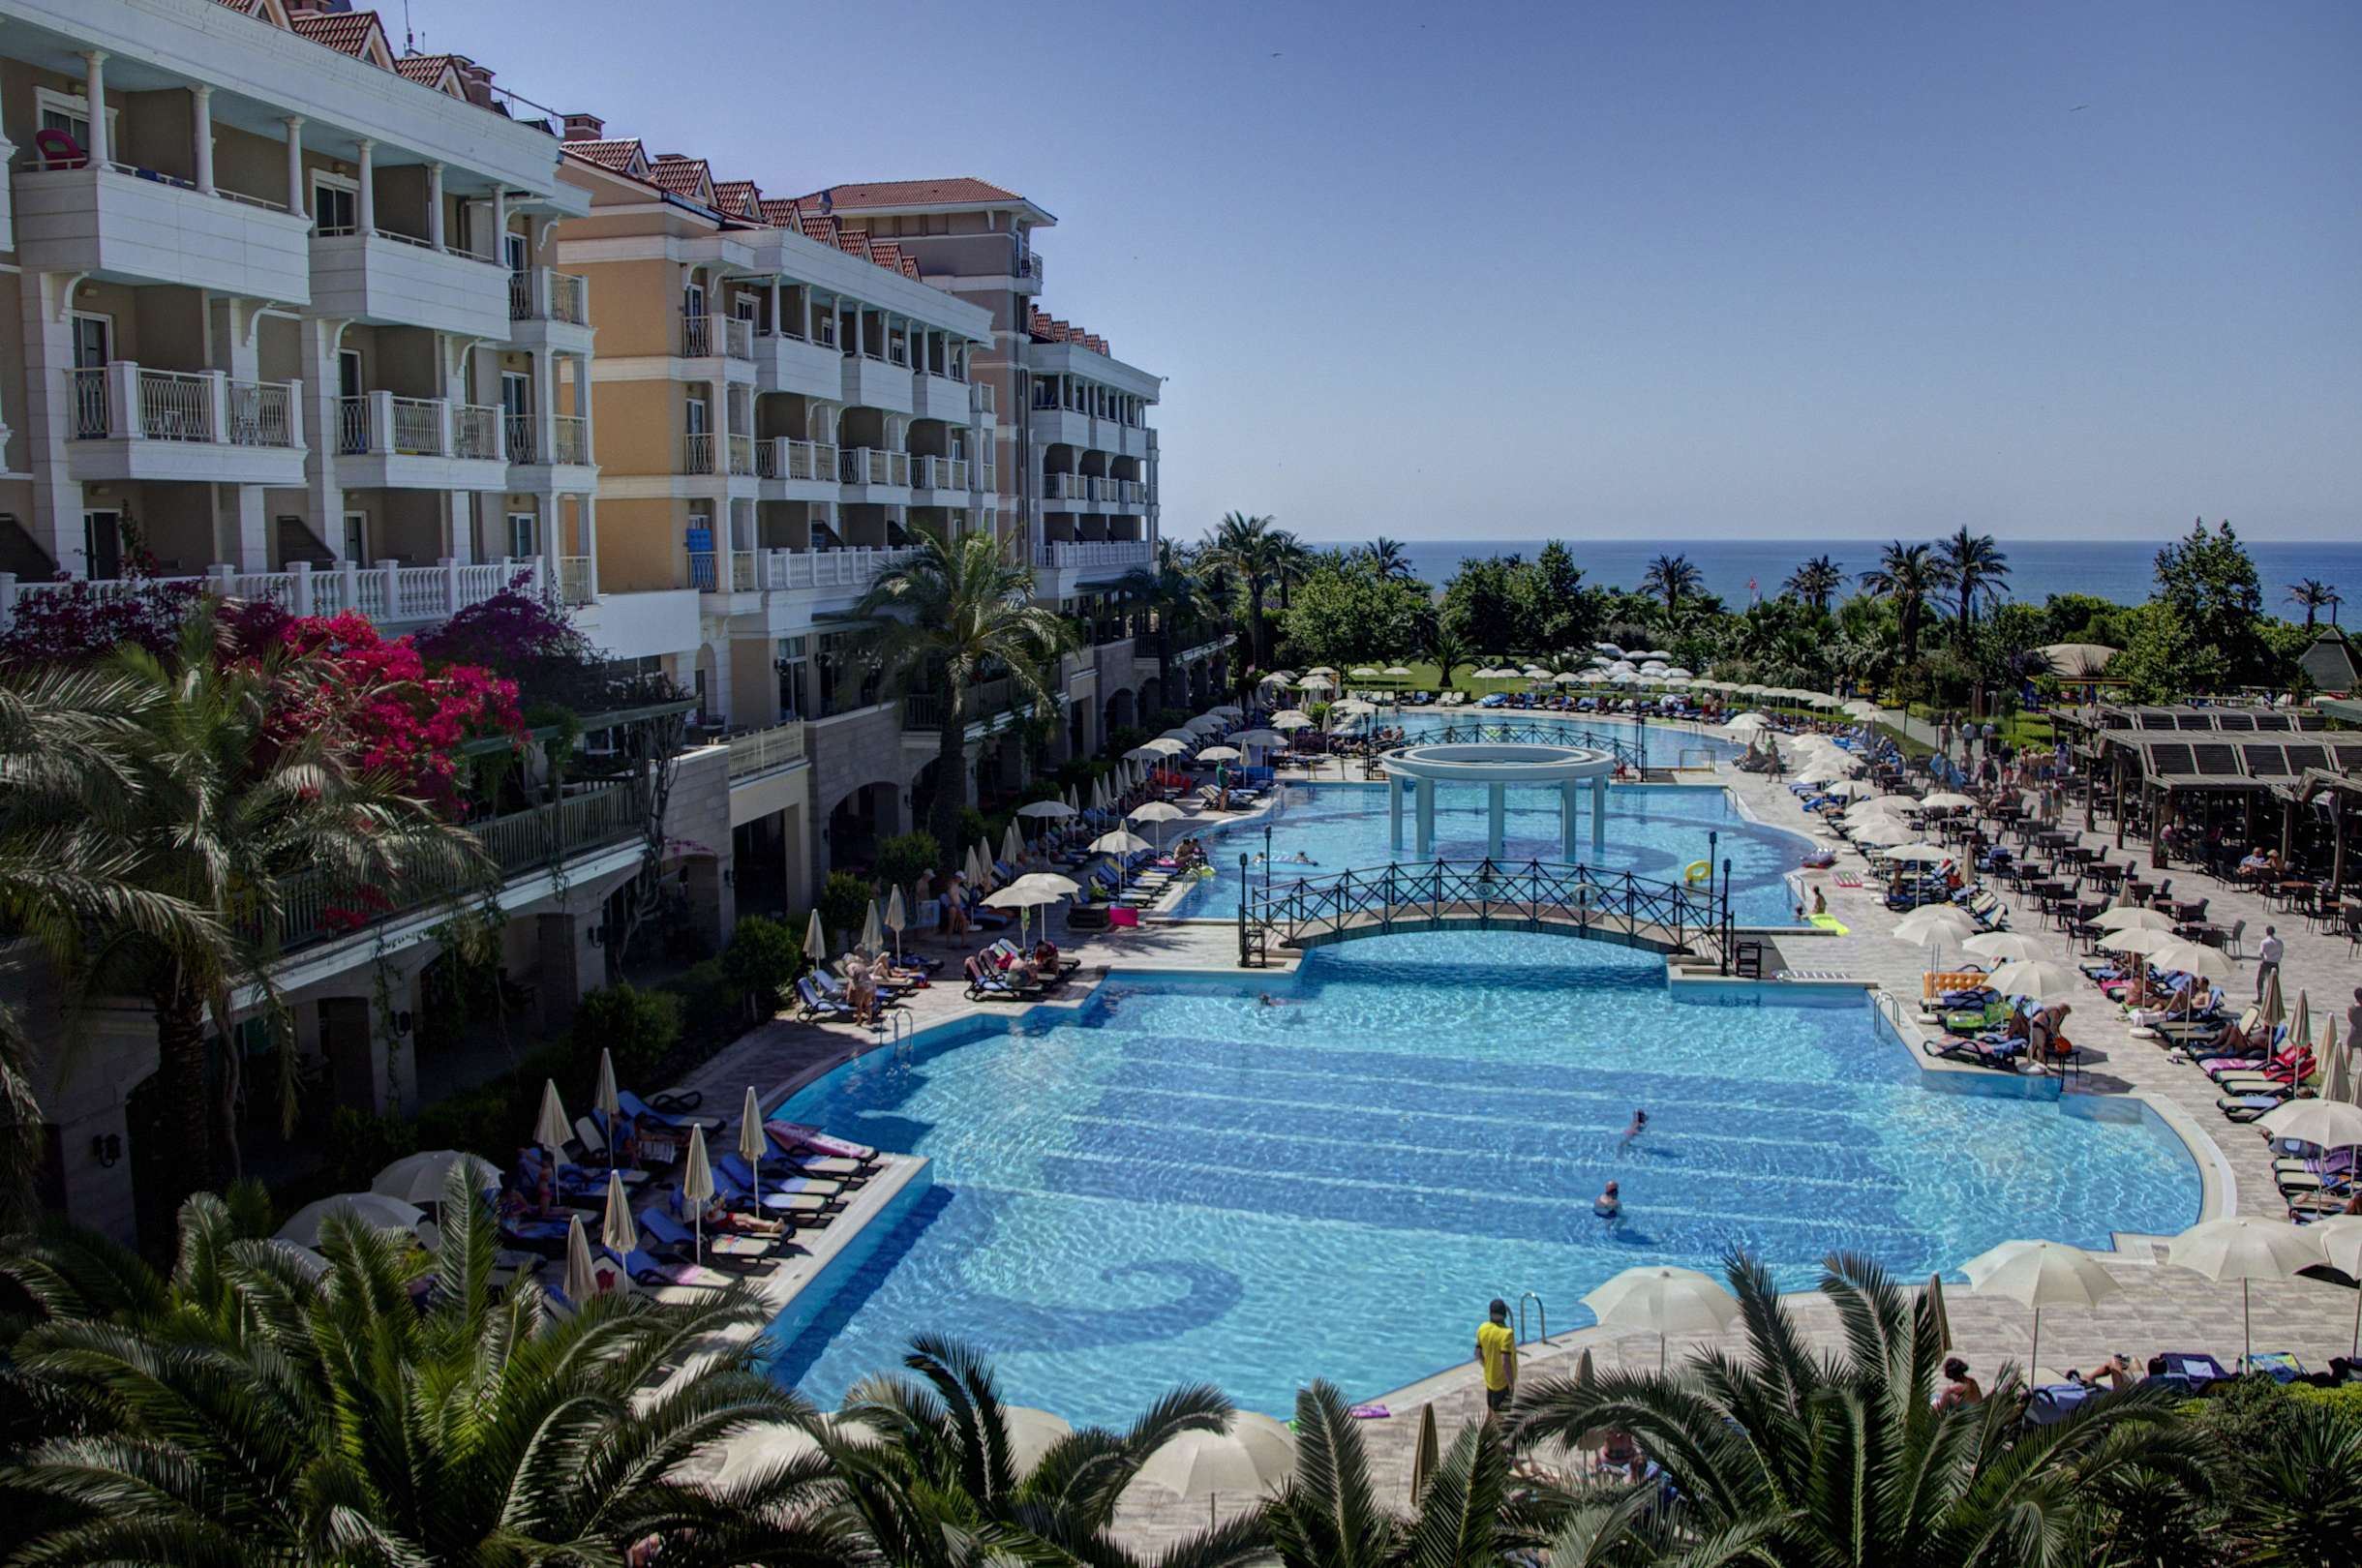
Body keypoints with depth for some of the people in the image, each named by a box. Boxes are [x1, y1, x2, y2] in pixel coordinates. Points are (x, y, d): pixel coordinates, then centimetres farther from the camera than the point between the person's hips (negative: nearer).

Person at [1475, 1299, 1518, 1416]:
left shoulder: (1483, 1328, -6)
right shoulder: (1506, 1333, -27)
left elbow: (1478, 1354, 5)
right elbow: (1505, 1362, -30)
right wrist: (1512, 1383, -18)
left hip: (1489, 1379, 6)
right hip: (1503, 1381, -6)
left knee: (1490, 1411, 23)